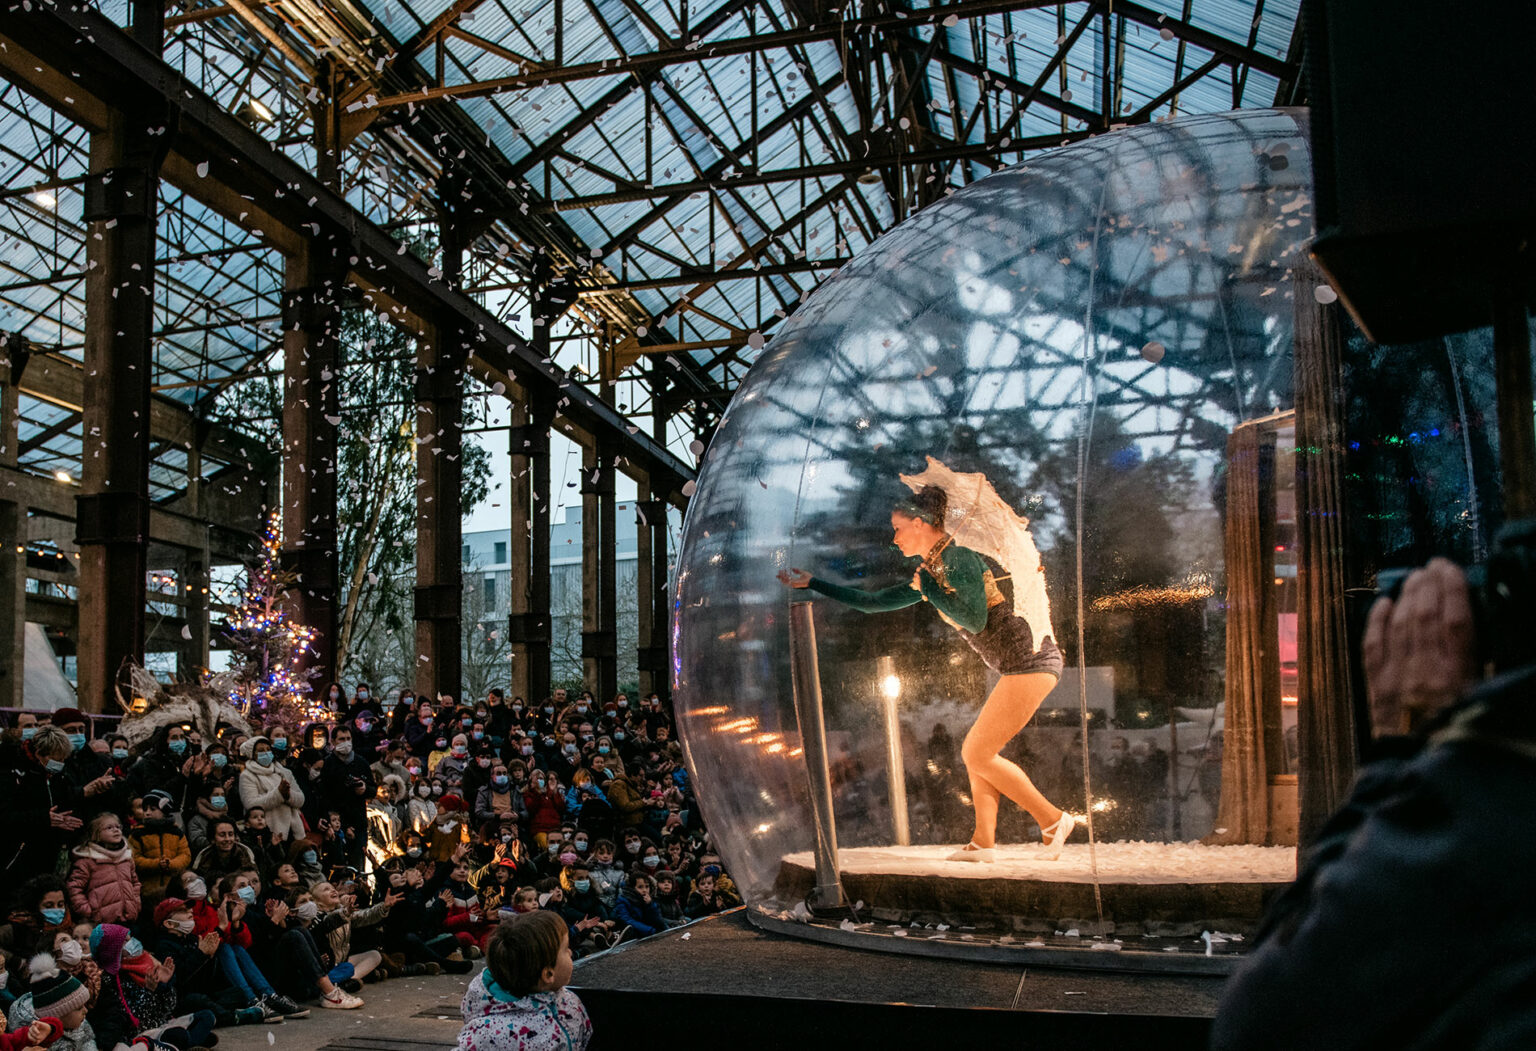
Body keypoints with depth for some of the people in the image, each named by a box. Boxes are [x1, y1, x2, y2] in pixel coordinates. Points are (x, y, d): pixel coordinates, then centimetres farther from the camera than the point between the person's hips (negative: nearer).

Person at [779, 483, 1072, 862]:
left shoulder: (958, 558, -12)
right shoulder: (931, 571, 16)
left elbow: (976, 620, -21)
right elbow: (873, 602, 22)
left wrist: (929, 590, -10)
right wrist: (812, 584, 24)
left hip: (1030, 661, -10)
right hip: (1019, 665, 10)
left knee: (976, 754, -7)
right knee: (976, 753, 8)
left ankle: (1055, 820, 0)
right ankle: (982, 842, 7)